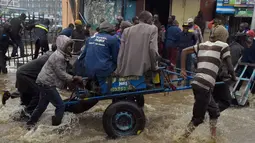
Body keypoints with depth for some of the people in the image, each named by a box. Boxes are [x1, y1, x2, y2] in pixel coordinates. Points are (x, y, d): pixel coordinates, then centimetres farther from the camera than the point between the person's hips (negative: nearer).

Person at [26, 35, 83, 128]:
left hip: (45, 82, 11)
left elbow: (62, 72, 13)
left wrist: (74, 78, 3)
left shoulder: (62, 56, 13)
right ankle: (56, 125, 2)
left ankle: (30, 123, 33)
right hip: (47, 83, -11)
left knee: (42, 105, 21)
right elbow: (61, 74, -20)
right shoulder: (58, 57, -19)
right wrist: (74, 78, -13)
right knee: (60, 106, -6)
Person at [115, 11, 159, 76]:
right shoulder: (152, 28, 1)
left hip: (126, 70, 4)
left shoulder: (127, 30, 11)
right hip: (144, 70, -3)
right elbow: (153, 50, -11)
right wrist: (154, 67, 1)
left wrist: (118, 70, 12)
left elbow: (121, 53, 7)